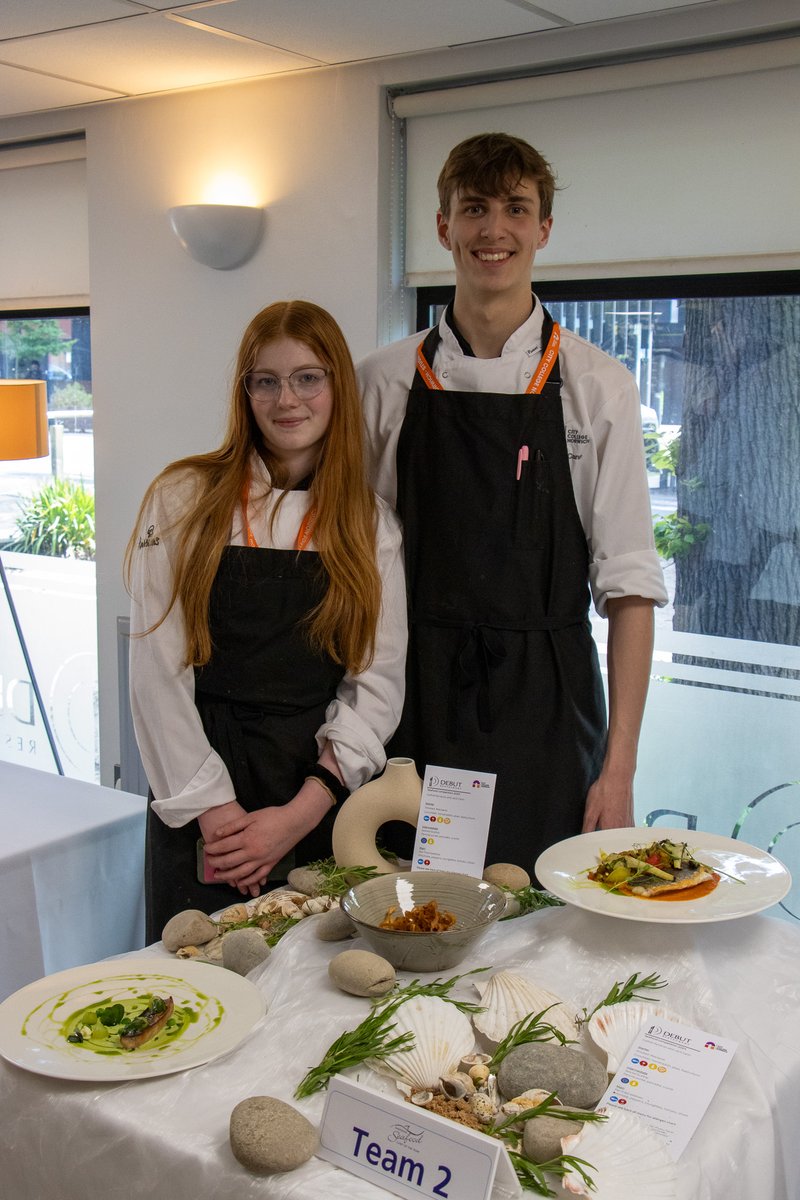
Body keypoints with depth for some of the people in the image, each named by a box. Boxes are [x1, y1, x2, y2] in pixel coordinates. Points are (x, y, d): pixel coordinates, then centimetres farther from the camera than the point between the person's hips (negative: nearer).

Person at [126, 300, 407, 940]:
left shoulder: (372, 524, 3)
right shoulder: (184, 500, -2)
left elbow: (378, 682, -2)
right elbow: (156, 670, -6)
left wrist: (300, 813, -11)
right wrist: (213, 806, -10)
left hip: (325, 808, 2)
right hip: (198, 810, -1)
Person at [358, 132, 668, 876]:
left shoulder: (596, 387, -1)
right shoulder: (385, 382, 4)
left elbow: (628, 589, -3)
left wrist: (620, 767, -8)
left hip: (547, 717, -1)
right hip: (417, 715, 1)